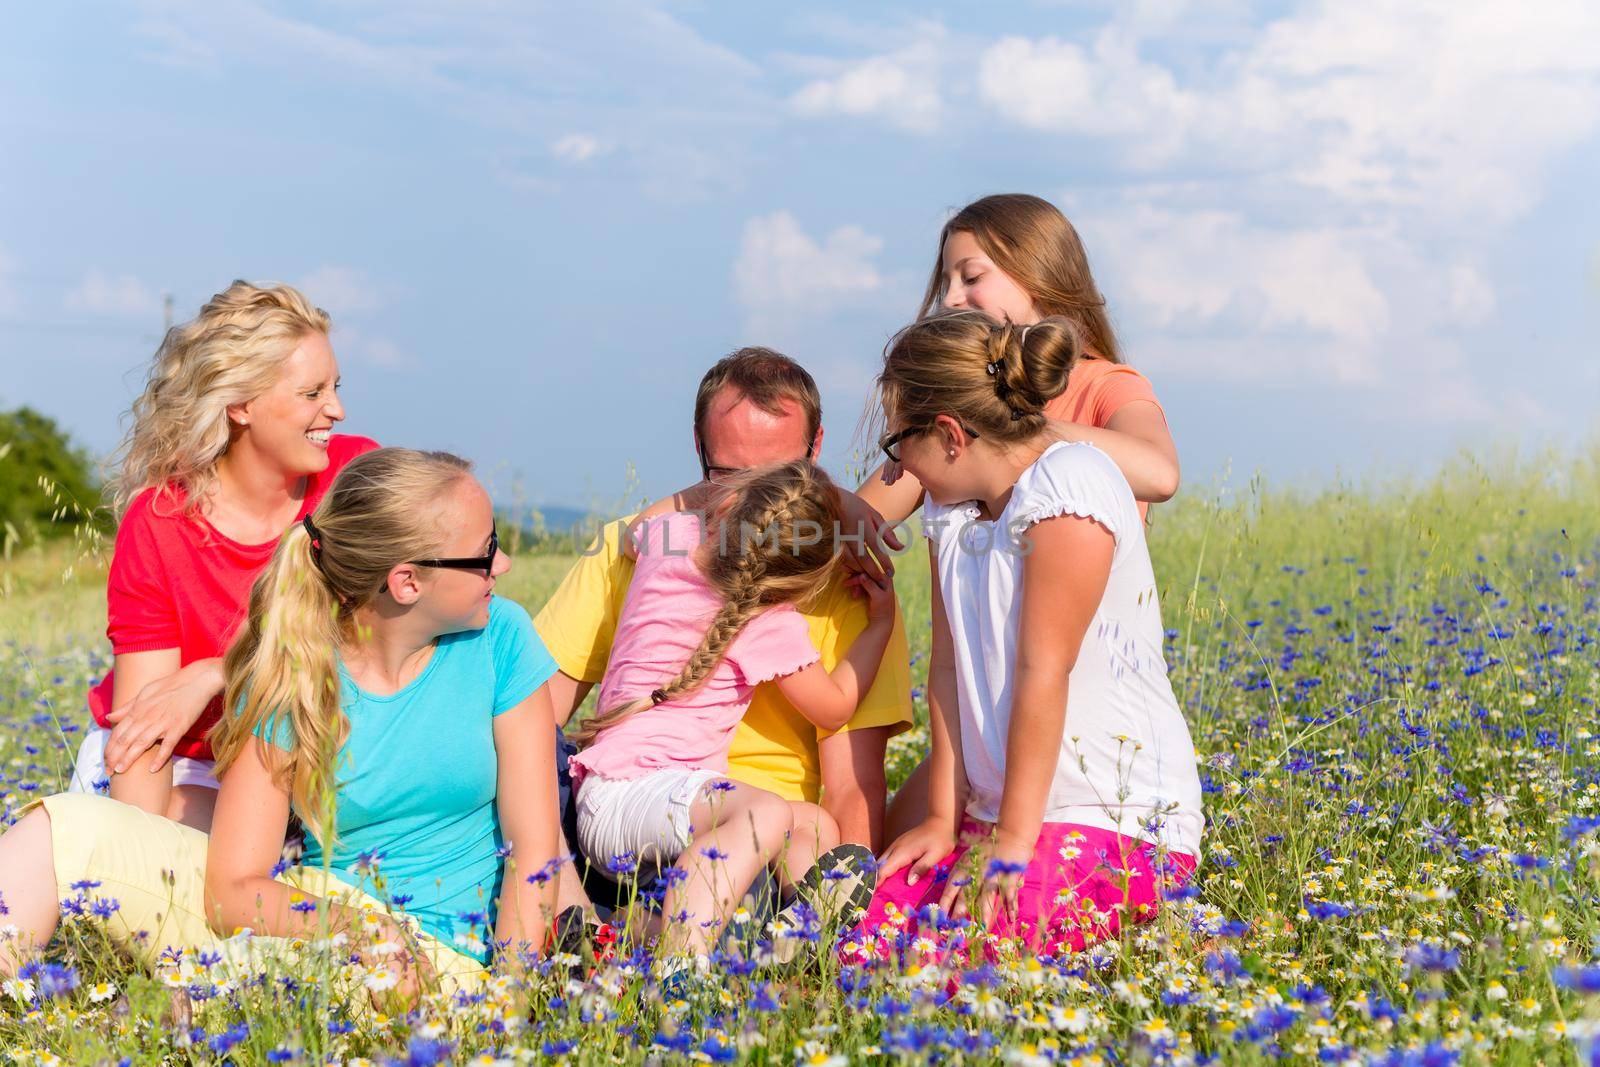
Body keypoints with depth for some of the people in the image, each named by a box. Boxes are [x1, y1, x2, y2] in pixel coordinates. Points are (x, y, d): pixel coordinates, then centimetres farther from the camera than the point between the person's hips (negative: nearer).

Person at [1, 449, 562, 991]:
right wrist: (357, 929, -27)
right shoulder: (293, 677, -6)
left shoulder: (500, 638, -4)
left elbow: (534, 848, -3)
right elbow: (232, 894, -9)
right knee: (72, 827, -14)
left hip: (439, 956, -2)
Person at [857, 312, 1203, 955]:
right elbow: (948, 666, 7)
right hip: (992, 814, 7)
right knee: (867, 936, -13)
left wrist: (1012, 841, -17)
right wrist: (942, 817, 0)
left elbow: (1043, 672, -18)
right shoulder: (953, 504, 11)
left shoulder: (1069, 483, -16)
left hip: (1120, 819, -7)